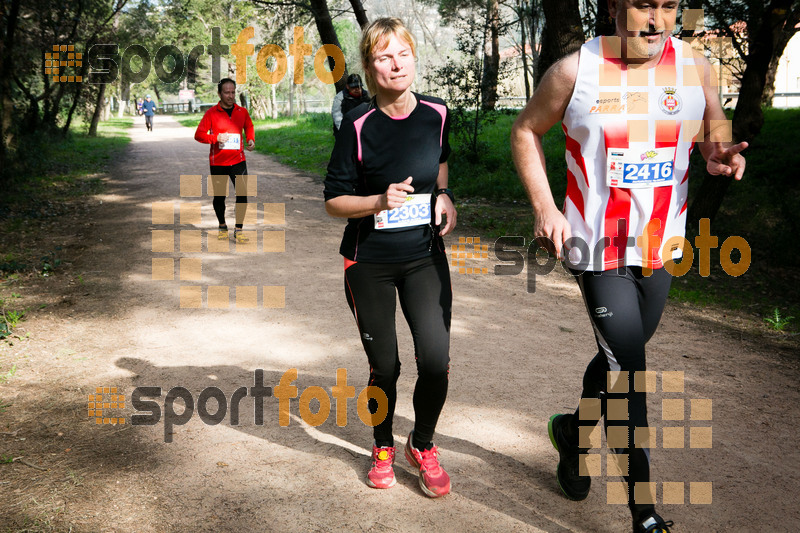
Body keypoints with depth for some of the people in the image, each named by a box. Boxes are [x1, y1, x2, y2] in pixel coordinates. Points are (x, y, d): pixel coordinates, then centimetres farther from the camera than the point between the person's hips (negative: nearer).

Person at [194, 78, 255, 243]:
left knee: (242, 195, -10)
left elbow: (249, 127, 20)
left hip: (238, 160, 1)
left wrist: (251, 140, -1)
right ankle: (222, 226, 31)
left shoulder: (242, 112, 4)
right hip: (218, 163, -1)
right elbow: (198, 134, -4)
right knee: (219, 196, 10)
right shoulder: (211, 113, -4)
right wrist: (216, 138, -21)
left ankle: (238, 230, -1)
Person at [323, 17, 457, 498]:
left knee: (436, 358, -10)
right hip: (369, 263, -2)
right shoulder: (358, 125, -11)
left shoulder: (437, 114, -2)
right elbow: (334, 201, -7)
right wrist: (379, 201, -24)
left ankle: (423, 446, 19)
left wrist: (444, 196, 0)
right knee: (384, 366, 6)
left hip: (425, 256, 2)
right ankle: (383, 449, 34)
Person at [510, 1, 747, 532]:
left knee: (620, 355, 17)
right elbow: (526, 131, 3)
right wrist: (544, 207, -7)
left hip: (662, 245, 4)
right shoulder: (576, 70, -8)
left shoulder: (695, 67, 0)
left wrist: (724, 155, -15)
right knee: (628, 367, -6)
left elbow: (716, 135, 10)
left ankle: (573, 430, 45)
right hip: (599, 245, -4)